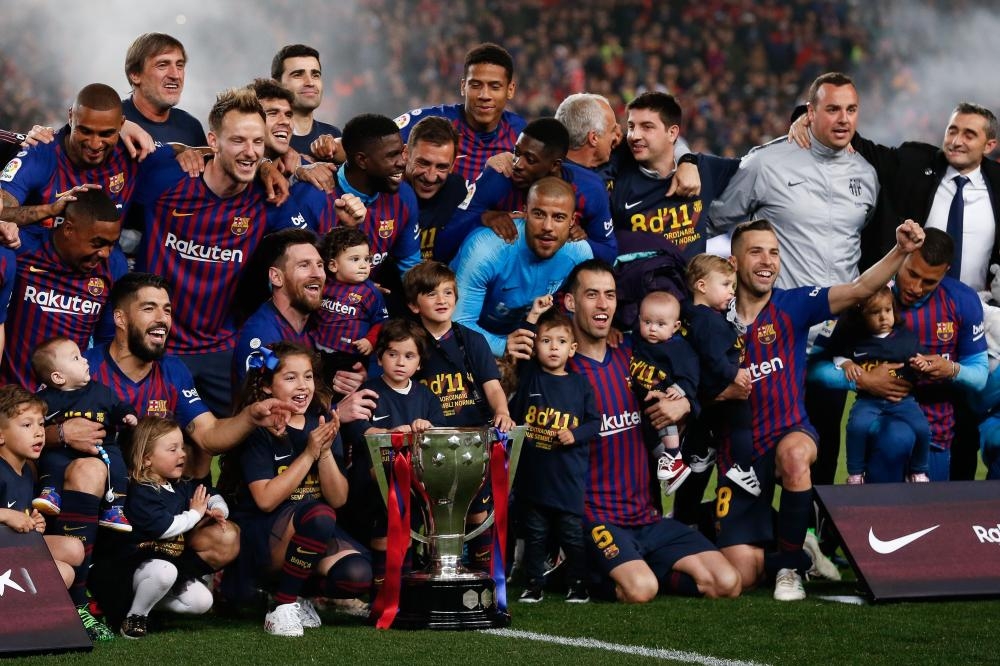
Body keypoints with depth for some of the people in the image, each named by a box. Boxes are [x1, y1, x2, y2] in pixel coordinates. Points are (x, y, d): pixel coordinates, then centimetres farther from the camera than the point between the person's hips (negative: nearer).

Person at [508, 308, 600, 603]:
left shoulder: (580, 385, 3)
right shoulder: (528, 375, 3)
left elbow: (594, 422, 5)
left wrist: (575, 435, -13)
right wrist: (532, 318, -10)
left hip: (568, 476, -1)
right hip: (532, 474, 1)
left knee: (573, 532, 4)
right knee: (535, 533, 10)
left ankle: (578, 584, 16)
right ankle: (534, 583, 19)